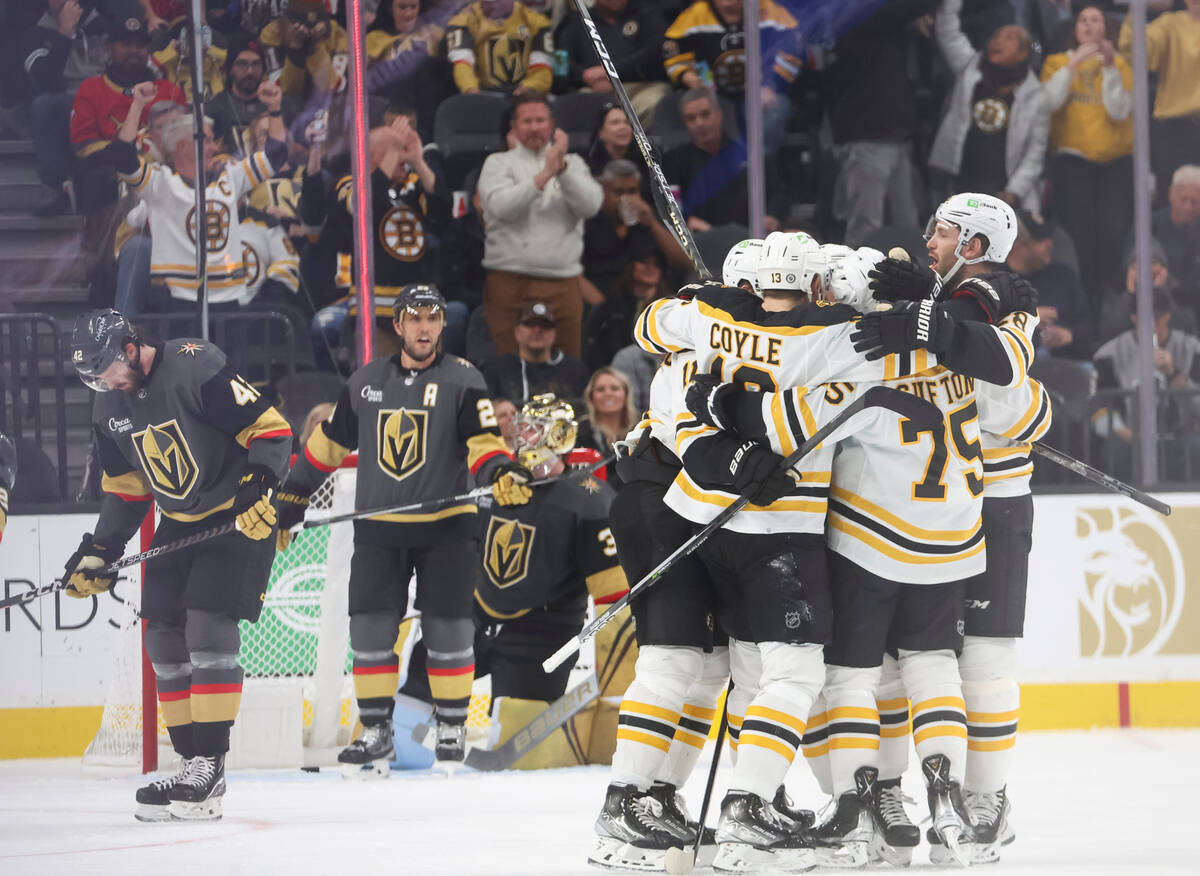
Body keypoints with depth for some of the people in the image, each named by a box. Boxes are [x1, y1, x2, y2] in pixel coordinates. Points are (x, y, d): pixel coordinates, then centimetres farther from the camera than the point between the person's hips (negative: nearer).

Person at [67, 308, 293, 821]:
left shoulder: (197, 370, -22)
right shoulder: (110, 405, 3)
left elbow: (270, 429, -20)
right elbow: (125, 488, 15)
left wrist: (260, 488, -32)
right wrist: (98, 552, 9)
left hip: (240, 519, -8)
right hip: (179, 524, 8)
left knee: (208, 629, -17)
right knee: (163, 635, 2)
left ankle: (211, 765, -15)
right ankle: (191, 762, 9)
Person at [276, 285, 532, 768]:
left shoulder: (462, 379, -2)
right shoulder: (365, 383, 8)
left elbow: (482, 440, -11)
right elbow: (330, 443, 17)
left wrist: (502, 473, -32)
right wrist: (290, 499, 18)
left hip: (445, 527, -3)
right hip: (378, 526, 3)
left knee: (448, 628, -2)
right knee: (370, 627, -2)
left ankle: (452, 725, 13)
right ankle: (376, 728, 9)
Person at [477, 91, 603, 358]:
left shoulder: (572, 164, 16)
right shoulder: (498, 163, 10)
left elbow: (591, 206, -1)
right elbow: (501, 206, -10)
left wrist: (562, 167, -11)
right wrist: (545, 174, -14)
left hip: (563, 283, 2)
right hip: (509, 283, -2)